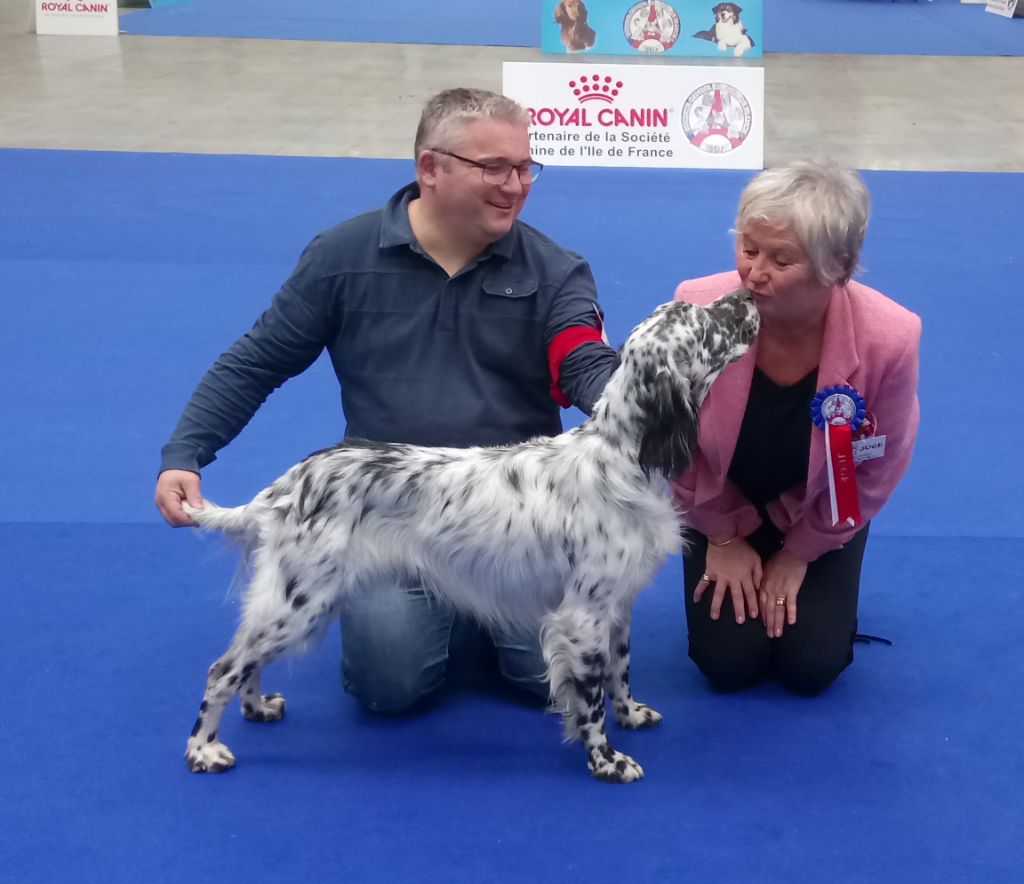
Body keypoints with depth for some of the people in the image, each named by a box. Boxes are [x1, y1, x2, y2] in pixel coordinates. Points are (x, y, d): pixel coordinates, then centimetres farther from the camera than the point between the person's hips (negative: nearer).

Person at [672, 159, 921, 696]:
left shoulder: (890, 337, -32)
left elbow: (876, 471, -13)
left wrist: (799, 552, -5)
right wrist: (725, 535, -3)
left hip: (820, 513, 0)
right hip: (724, 506, 0)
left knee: (809, 666, -8)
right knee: (728, 662, -8)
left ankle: (820, 595, 25)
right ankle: (727, 561, 23)